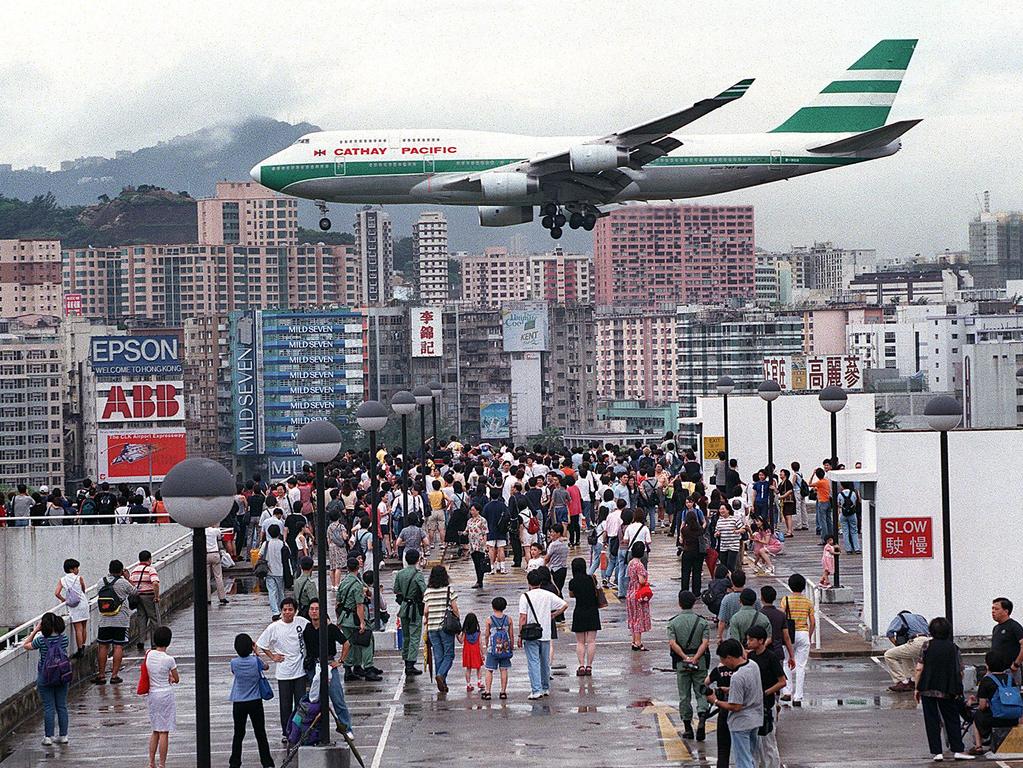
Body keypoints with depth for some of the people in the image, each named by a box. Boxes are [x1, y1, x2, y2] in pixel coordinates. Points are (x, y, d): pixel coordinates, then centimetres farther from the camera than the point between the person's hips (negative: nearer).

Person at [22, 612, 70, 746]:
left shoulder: (42, 640, -16)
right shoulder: (64, 638, -6)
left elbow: (26, 645, 1)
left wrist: (35, 630, 2)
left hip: (45, 678, -3)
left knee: (49, 707, 1)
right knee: (62, 706, 10)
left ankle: (48, 736, 4)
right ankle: (63, 735, 14)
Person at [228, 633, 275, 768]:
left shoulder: (234, 663, -10)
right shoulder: (255, 660, -11)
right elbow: (266, 666, 11)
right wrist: (256, 653, 19)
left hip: (238, 703, 0)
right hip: (255, 702, 0)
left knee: (238, 734, 9)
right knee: (260, 733, 5)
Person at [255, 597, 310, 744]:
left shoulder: (301, 622, -3)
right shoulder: (274, 627, -6)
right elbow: (260, 644, 3)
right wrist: (272, 657, -3)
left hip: (300, 670, 1)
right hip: (283, 673, -1)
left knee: (301, 704, 4)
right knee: (285, 705, 5)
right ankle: (285, 733, 17)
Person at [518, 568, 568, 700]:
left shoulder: (525, 596, -9)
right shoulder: (548, 595, 2)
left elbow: (523, 617, -11)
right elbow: (564, 605, 3)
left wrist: (520, 635, -6)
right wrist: (553, 616, 13)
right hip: (546, 634, 4)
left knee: (533, 663, -4)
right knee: (545, 662, 17)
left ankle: (536, 690, -11)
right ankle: (546, 688, 27)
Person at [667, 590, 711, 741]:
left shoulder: (673, 622, -1)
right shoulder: (702, 622, 0)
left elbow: (672, 643, -13)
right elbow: (705, 642, -12)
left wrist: (685, 658, -15)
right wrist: (695, 658, -17)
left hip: (681, 663, 0)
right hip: (700, 663, 0)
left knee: (684, 696, 8)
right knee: (701, 693, 6)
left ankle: (688, 727, 10)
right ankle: (702, 718, -17)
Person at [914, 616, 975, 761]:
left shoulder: (927, 646, -2)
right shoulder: (953, 648, 2)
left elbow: (919, 669, -6)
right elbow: (960, 671, 1)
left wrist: (917, 688, 2)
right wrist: (957, 690, 13)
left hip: (928, 689, -1)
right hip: (947, 691, 1)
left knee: (932, 721, 4)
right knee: (952, 719, 11)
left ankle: (937, 752, 1)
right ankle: (958, 750, 8)